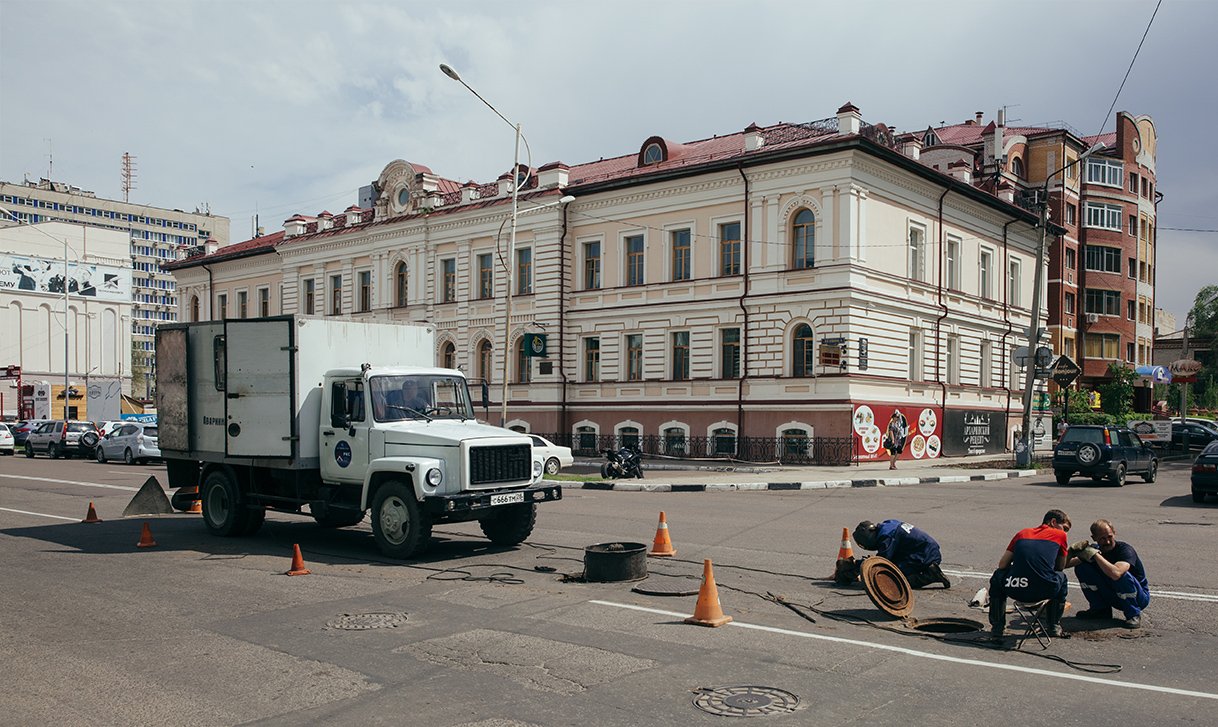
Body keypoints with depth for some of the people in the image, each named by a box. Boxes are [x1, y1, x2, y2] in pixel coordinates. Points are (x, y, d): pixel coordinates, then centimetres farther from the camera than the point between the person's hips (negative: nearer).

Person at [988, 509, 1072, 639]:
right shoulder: (1060, 535, 15)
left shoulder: (1022, 533, 21)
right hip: (1045, 591, -1)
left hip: (1014, 590, 1)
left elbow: (1002, 564, 17)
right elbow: (1061, 567, 24)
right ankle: (1054, 626, 34)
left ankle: (997, 626, 29)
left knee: (997, 576, 35)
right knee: (1061, 577, 33)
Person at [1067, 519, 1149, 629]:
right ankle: (1100, 609, 4)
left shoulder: (1125, 549, -24)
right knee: (1081, 568, -11)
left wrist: (1095, 554, -37)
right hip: (1114, 597, 5)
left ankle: (1134, 615, -12)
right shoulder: (1095, 550, -7)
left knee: (1123, 575, -37)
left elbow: (1115, 574, -44)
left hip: (1139, 598, -5)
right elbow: (1065, 564, -10)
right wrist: (1072, 551, -30)